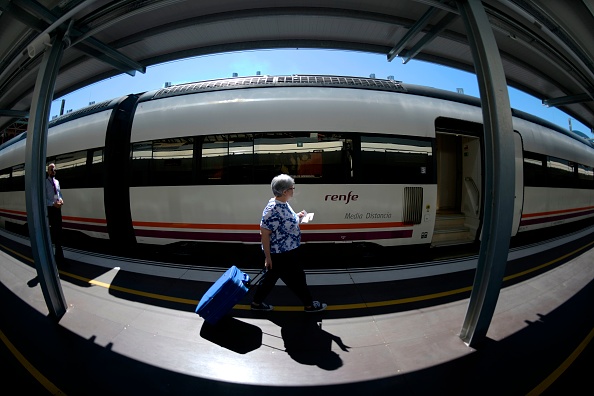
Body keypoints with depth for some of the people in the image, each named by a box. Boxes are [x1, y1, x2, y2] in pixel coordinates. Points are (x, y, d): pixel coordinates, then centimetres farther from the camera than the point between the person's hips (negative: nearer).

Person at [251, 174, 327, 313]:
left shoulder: (283, 204, 1)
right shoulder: (272, 210, -29)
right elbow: (264, 234, -25)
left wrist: (297, 216, 7)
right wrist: (268, 257, -19)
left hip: (287, 252, 9)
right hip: (280, 255, -9)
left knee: (272, 277, 22)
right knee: (297, 279, 10)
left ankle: (257, 303, 41)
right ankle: (309, 305, 33)